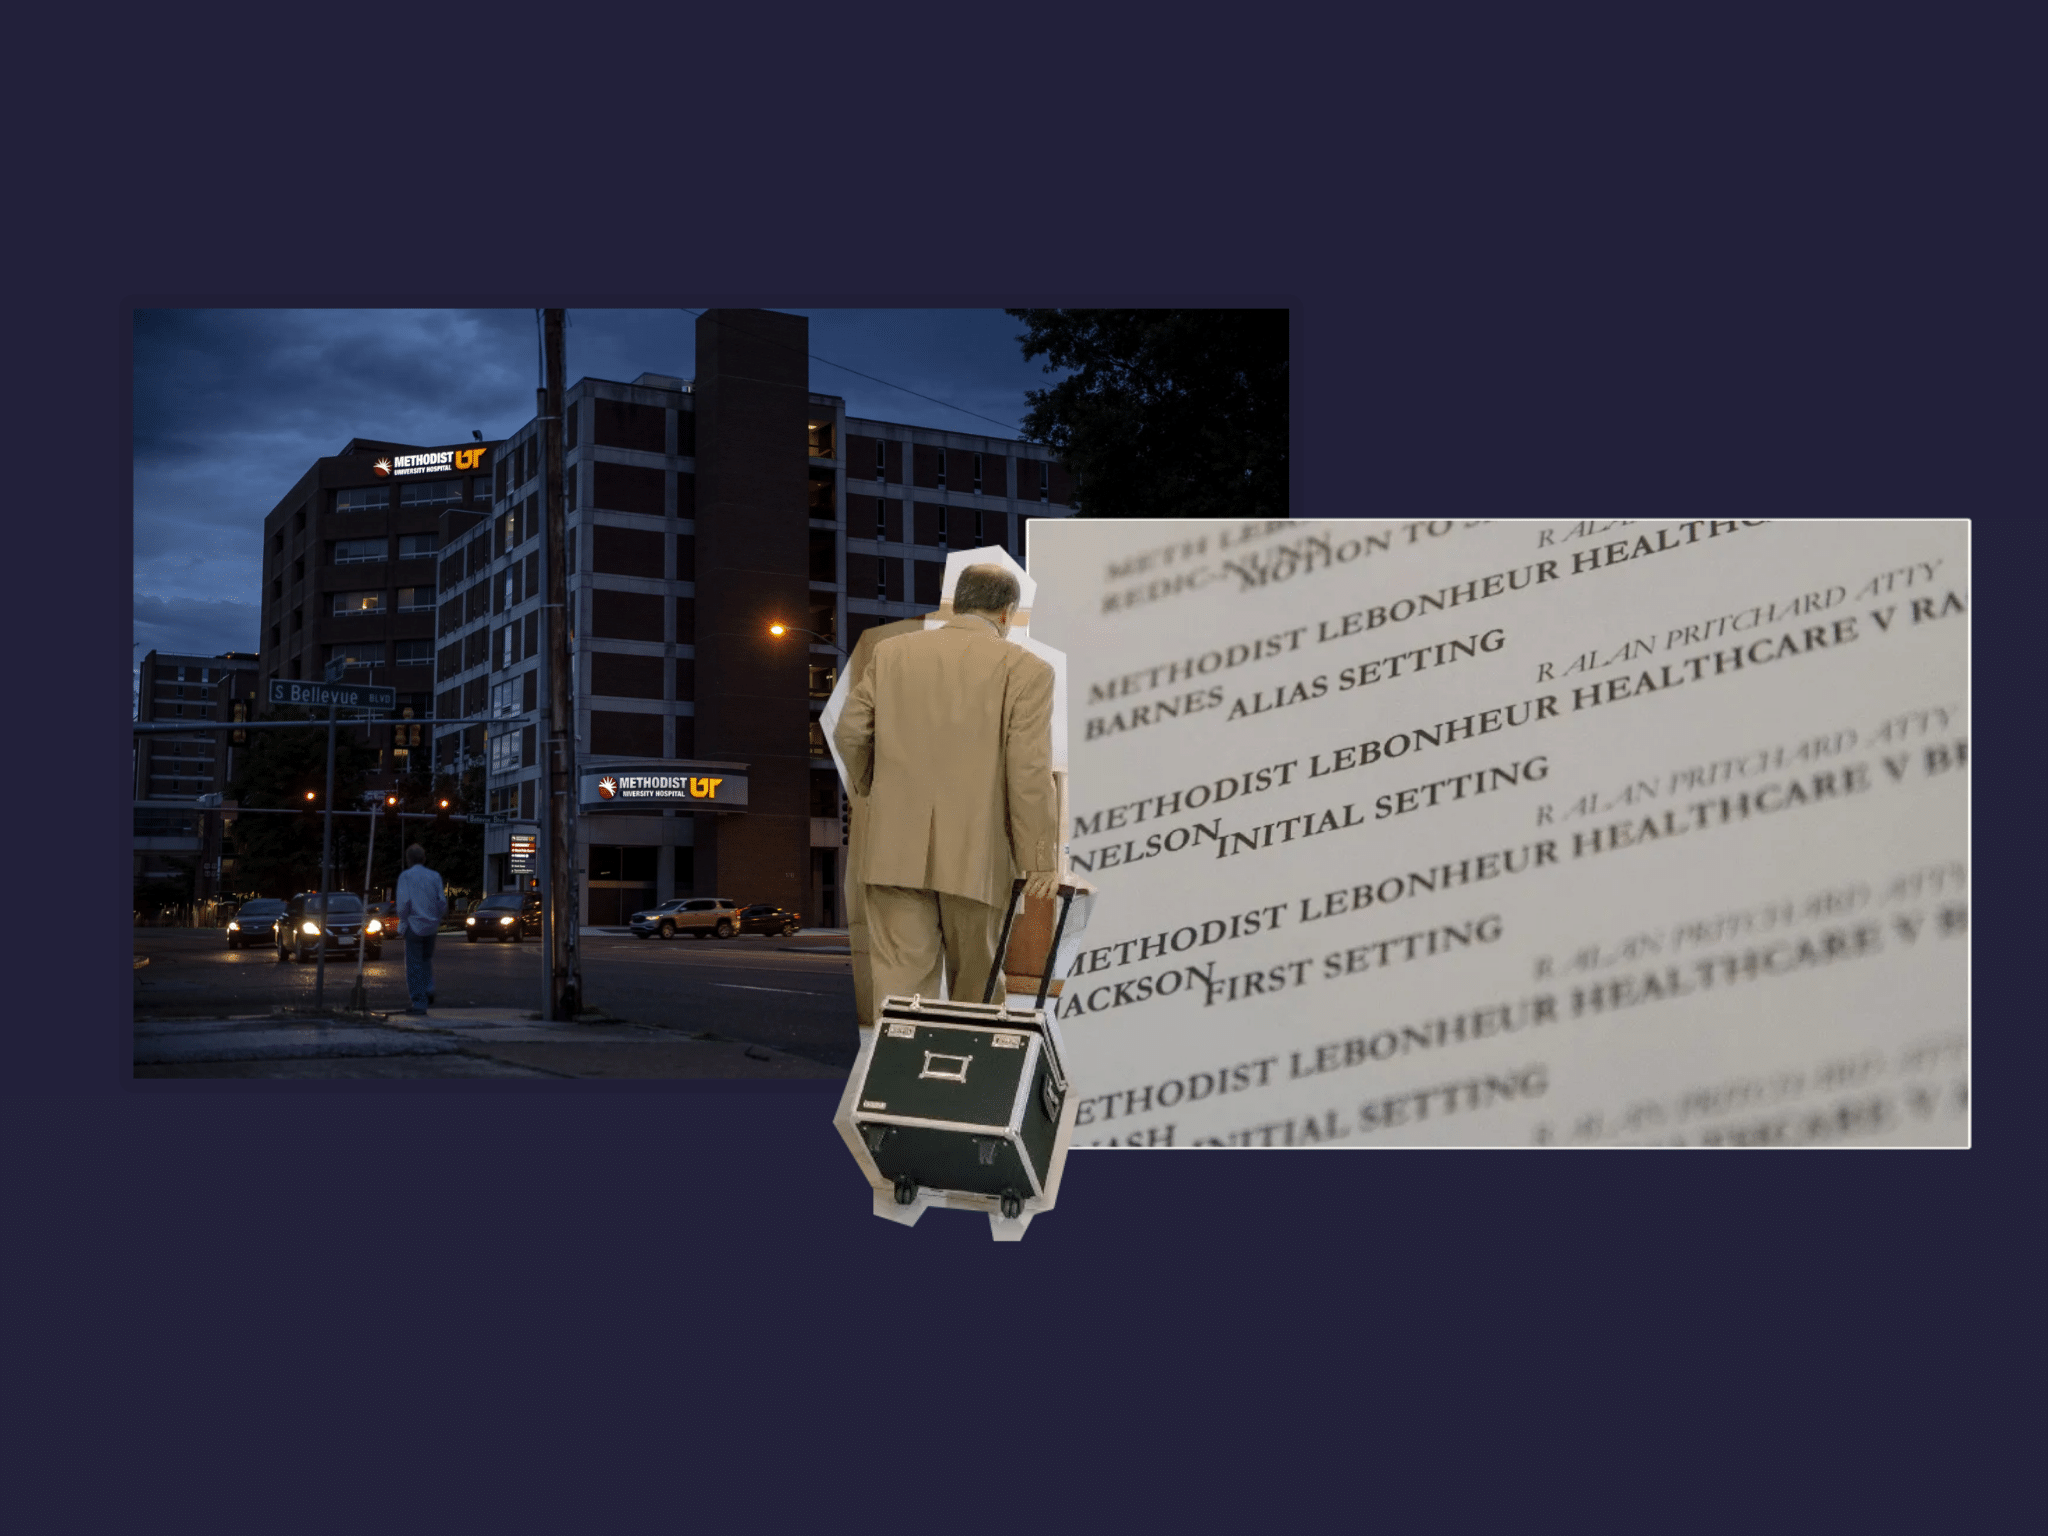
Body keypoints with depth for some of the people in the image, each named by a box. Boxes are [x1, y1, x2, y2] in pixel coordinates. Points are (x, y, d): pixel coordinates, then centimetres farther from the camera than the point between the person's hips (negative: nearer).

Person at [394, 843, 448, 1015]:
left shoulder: (405, 876, -4)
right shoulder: (434, 876, 7)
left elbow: (404, 901, -14)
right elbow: (443, 902, 3)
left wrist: (402, 920, 0)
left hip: (414, 925, -4)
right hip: (431, 926, 4)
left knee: (414, 965, 1)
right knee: (426, 960, 22)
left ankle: (419, 1002, -1)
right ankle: (429, 989, 1)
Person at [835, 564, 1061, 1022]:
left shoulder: (891, 652, 7)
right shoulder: (1025, 669, -5)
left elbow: (849, 733, 7)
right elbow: (1030, 773, -10)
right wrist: (1040, 860, -5)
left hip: (895, 846, 2)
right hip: (975, 851, -2)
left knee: (900, 976, 2)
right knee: (974, 976, 15)